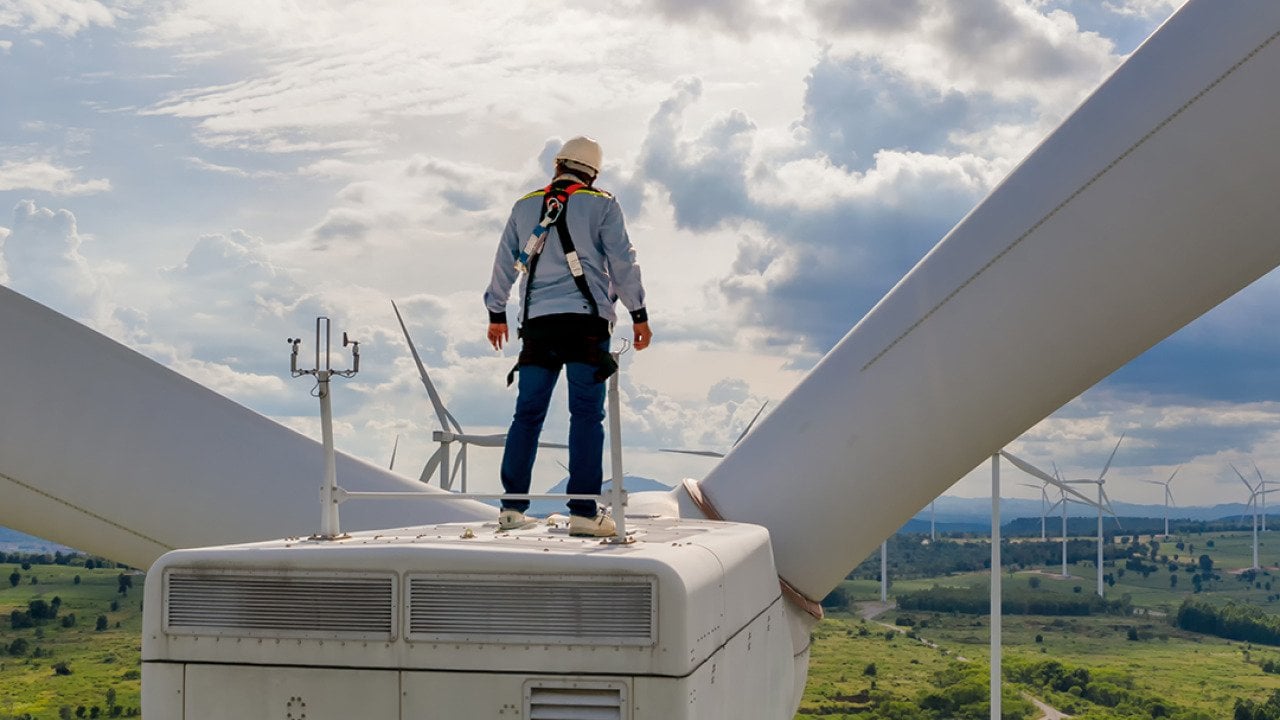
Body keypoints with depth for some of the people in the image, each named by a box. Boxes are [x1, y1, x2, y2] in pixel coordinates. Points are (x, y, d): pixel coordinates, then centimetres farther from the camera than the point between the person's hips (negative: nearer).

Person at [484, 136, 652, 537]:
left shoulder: (525, 206, 14)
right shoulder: (601, 205, 3)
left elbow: (504, 262, 19)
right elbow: (623, 262, -1)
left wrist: (496, 313, 29)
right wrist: (639, 315, 5)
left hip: (537, 323, 3)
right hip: (586, 321, -3)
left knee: (528, 414, 9)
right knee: (587, 415, -3)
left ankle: (512, 507, 8)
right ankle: (584, 513, -6)